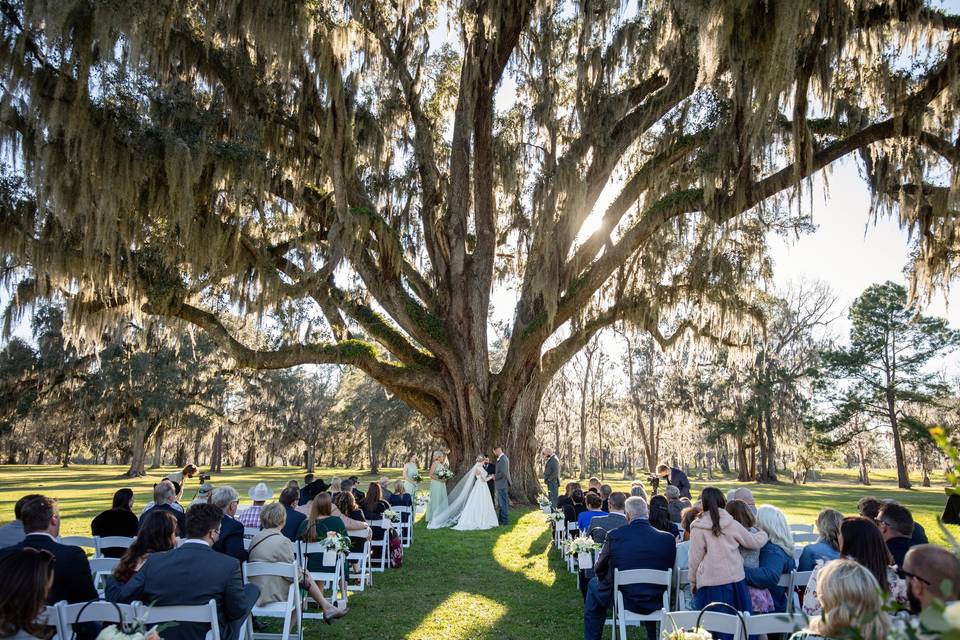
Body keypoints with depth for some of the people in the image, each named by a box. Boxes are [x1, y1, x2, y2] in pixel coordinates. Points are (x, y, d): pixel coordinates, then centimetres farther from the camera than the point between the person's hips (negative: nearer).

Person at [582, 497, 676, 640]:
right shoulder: (668, 539, -13)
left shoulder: (614, 536, -17)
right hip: (656, 604, 2)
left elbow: (599, 570, -4)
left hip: (624, 601, -2)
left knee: (593, 584, 26)